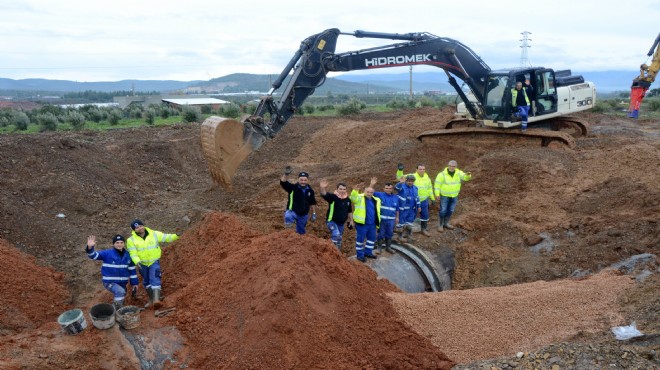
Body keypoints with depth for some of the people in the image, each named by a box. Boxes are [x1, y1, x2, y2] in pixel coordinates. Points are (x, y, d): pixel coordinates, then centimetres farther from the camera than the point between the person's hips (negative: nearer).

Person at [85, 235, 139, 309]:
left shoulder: (127, 255, 4)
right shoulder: (107, 253, -9)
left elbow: (132, 270, 9)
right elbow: (94, 255, -19)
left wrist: (134, 283, 10)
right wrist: (90, 247, -41)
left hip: (122, 283, 6)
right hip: (109, 282, -5)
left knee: (121, 299, 17)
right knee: (120, 292, -30)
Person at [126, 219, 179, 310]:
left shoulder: (154, 234, -7)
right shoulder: (131, 240, -8)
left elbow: (166, 237, -9)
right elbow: (133, 253, -14)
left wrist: (176, 236, -26)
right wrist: (137, 261, -32)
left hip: (154, 262, -2)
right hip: (142, 264, 2)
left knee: (155, 280, -18)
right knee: (146, 282, 17)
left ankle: (156, 300, -27)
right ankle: (151, 299, 34)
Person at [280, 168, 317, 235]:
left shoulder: (310, 190, 0)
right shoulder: (293, 188, -13)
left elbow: (312, 203, 14)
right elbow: (283, 183, -30)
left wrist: (314, 213, 15)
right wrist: (286, 174, -49)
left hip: (304, 215, 4)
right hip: (292, 212, -4)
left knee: (301, 232, 18)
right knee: (288, 217, -43)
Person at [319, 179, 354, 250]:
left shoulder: (347, 199, 3)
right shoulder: (333, 197, -15)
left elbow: (349, 211, 16)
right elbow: (324, 195, -35)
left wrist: (351, 221, 16)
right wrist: (323, 188, -56)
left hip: (341, 223, 6)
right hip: (332, 221, -6)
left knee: (339, 239, 16)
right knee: (336, 235, -26)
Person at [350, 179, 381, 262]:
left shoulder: (376, 200, 11)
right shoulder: (360, 198, -7)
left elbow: (377, 212, 25)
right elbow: (353, 197, -30)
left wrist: (377, 222, 23)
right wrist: (355, 190, -49)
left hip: (372, 224, 6)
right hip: (362, 224, -6)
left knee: (372, 238, 16)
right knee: (360, 239, 2)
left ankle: (368, 252, 33)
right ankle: (360, 255, 14)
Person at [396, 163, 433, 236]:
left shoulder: (427, 178, 1)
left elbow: (430, 189, 14)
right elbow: (400, 177, -19)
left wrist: (432, 198, 16)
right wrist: (400, 170, -37)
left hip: (424, 201, 4)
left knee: (425, 215, 13)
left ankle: (424, 229, 31)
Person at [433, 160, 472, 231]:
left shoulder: (458, 173, -4)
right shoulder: (442, 174, -14)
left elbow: (465, 177, -16)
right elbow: (437, 184, -10)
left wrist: (468, 175, -40)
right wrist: (437, 194, -13)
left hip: (454, 196, 4)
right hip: (444, 196, -4)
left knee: (450, 210, 16)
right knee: (443, 210, 1)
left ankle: (446, 223, 33)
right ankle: (441, 224, 17)